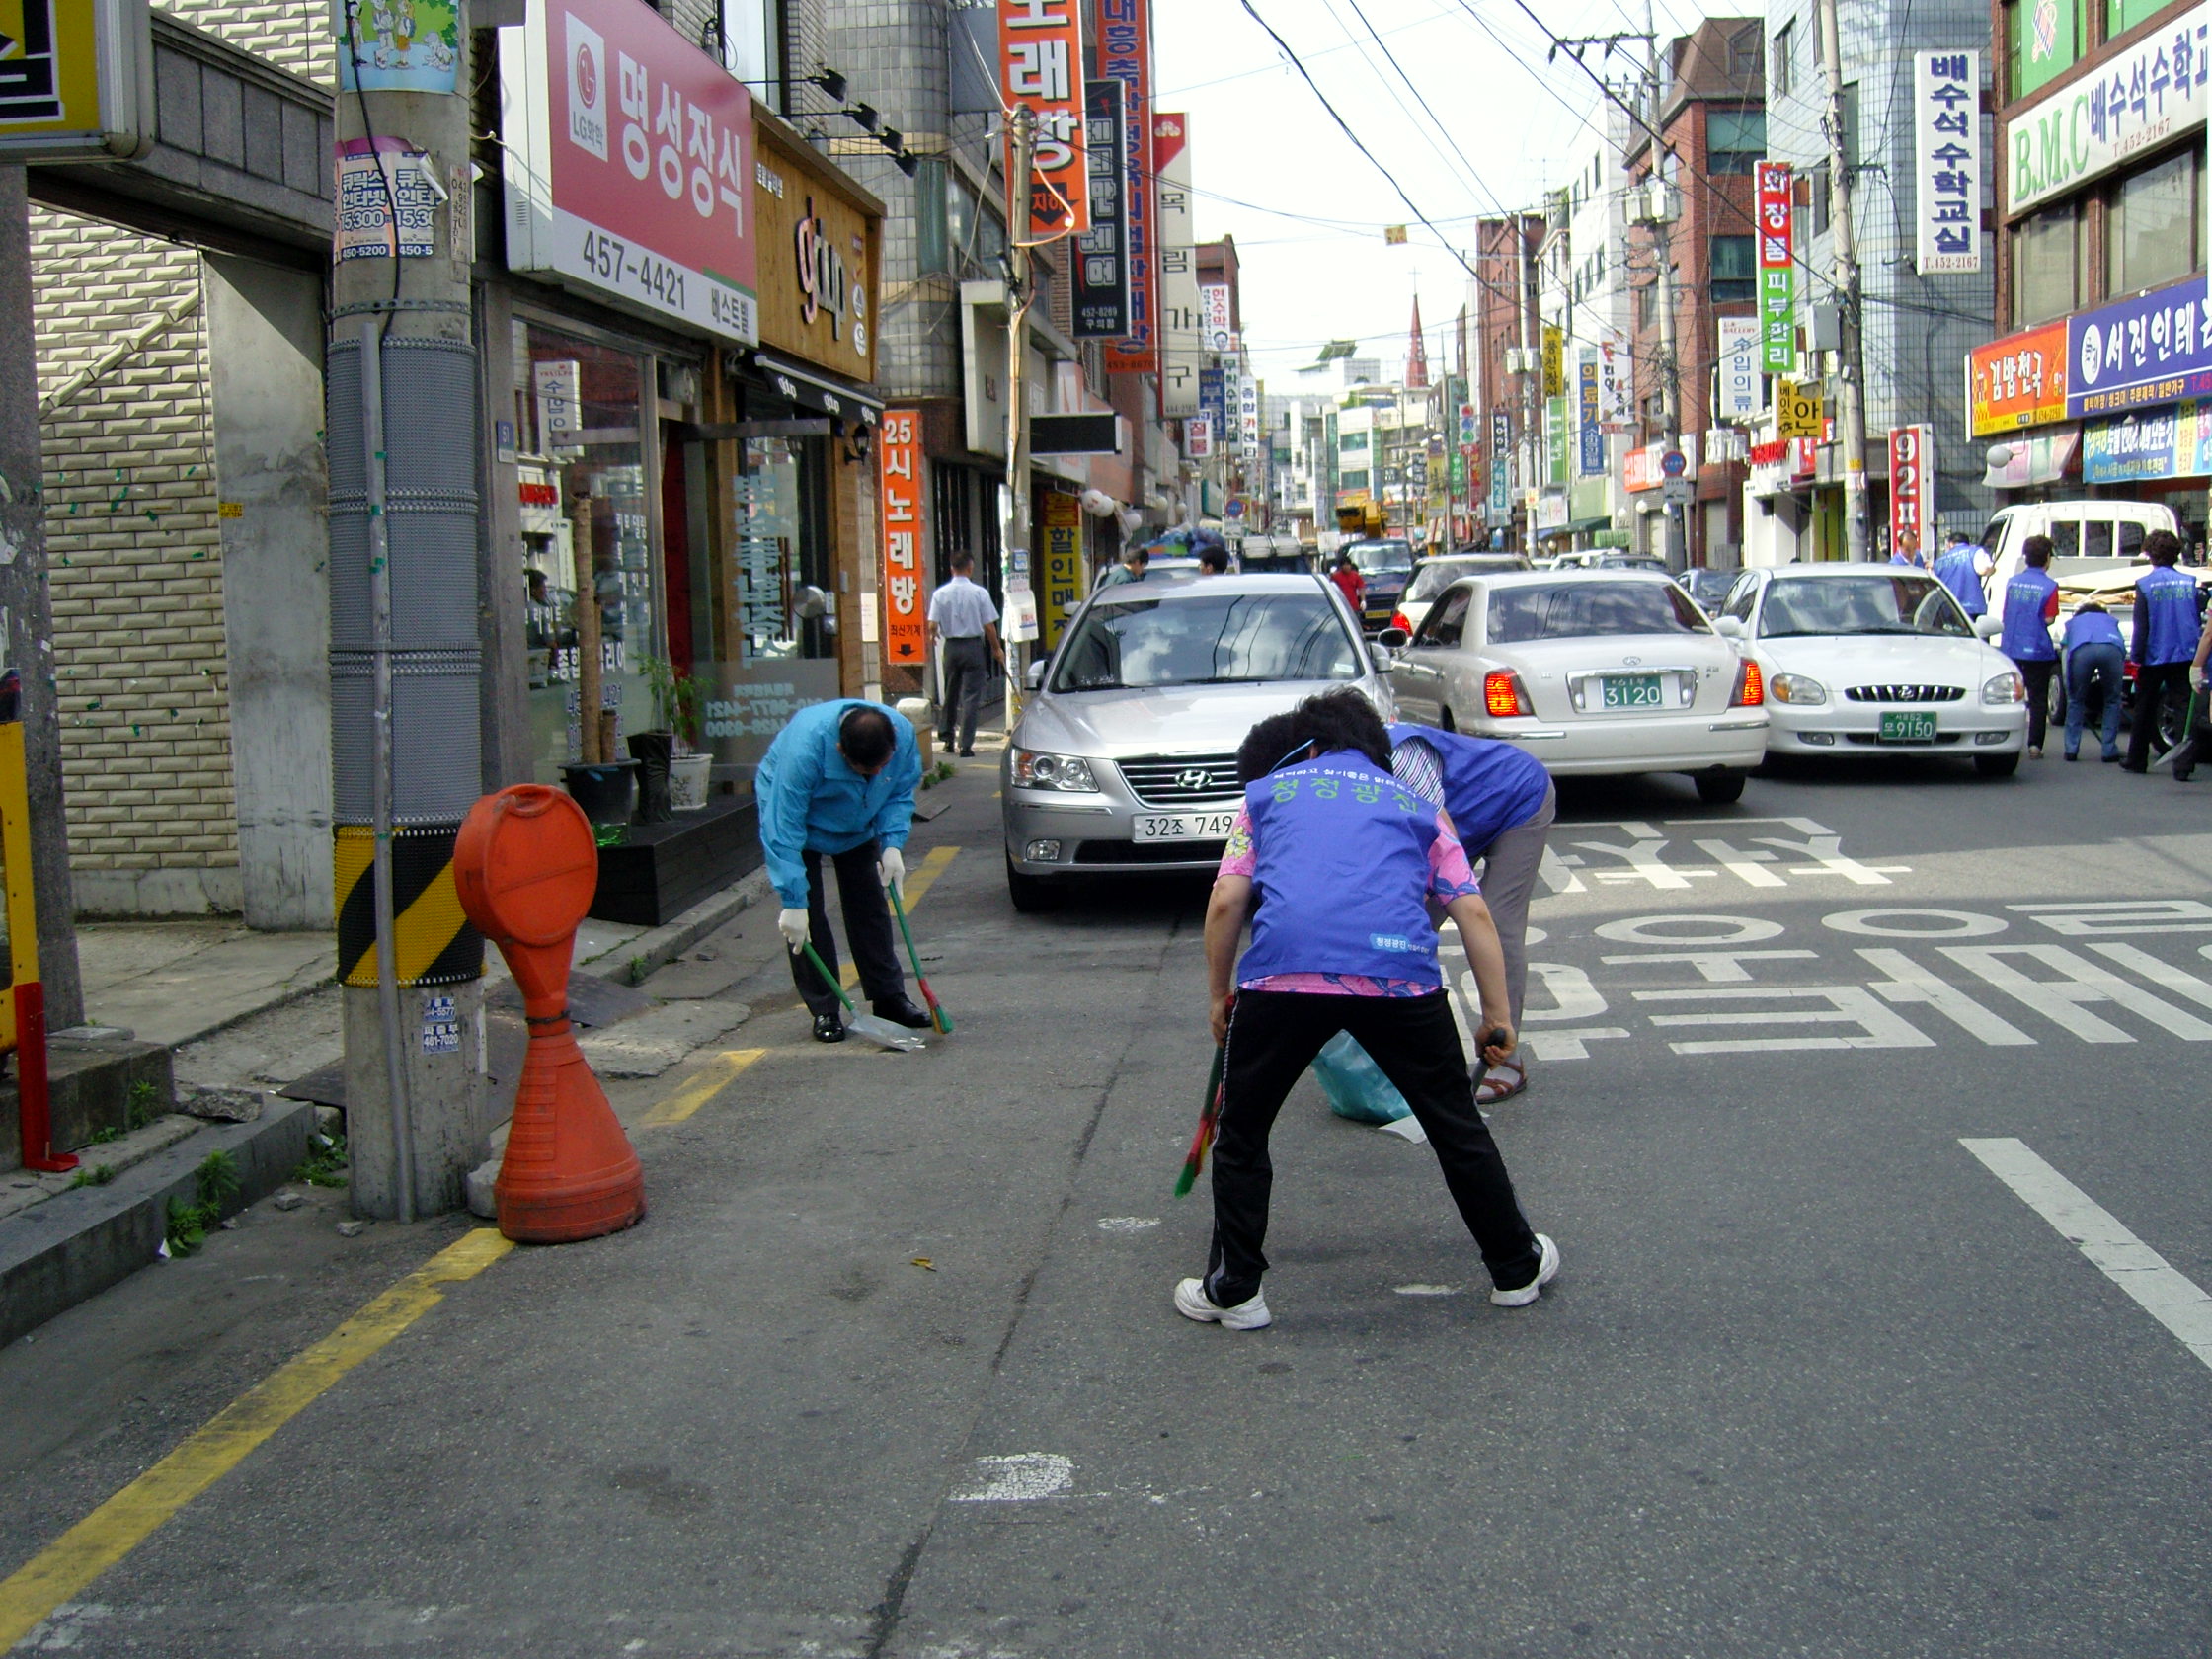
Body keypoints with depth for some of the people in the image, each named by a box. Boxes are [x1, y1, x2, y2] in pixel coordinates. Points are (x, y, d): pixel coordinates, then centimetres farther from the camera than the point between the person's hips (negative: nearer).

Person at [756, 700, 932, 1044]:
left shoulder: (904, 734, -28)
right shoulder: (805, 746, -42)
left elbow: (901, 794, -8)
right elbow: (783, 829, -38)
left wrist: (892, 844, -24)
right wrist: (793, 902, -37)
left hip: (856, 824, 4)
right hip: (788, 810, -4)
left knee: (869, 906, 5)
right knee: (806, 916, -8)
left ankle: (889, 998, 15)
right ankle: (824, 1011, 0)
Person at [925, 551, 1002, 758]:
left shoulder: (940, 594, -3)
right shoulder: (979, 593, -9)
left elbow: (932, 626, -5)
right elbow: (989, 626, -8)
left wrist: (933, 636, 19)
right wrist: (997, 649, 7)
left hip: (951, 646, 3)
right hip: (974, 646, -3)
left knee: (950, 693, 19)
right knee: (971, 696, 0)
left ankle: (946, 735, 28)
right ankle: (966, 744, -3)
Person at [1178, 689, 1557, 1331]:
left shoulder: (1266, 791, 25)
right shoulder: (1416, 807, 28)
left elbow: (1226, 903, 13)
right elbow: (1473, 914, 17)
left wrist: (1219, 997, 24)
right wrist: (1497, 1016, 22)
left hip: (1282, 974, -1)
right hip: (1401, 974, 1)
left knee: (1241, 1136, 19)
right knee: (1458, 1128, 20)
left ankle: (1234, 1290, 23)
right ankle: (1517, 1267, 32)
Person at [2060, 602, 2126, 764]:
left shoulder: (2073, 621, 41)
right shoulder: (2110, 620, 42)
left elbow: (2065, 646, 34)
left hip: (2082, 650, 0)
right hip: (2111, 649, 1)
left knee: (2075, 701, 16)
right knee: (2112, 701, 18)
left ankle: (2071, 750, 12)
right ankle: (2110, 750, 16)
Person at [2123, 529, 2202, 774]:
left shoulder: (2145, 585, -8)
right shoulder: (2189, 583, 2)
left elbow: (2141, 627, -9)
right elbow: (2199, 624, 7)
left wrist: (2137, 660, -4)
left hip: (2154, 657, -2)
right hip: (2185, 656, 2)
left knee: (2144, 710, 13)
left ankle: (2136, 760, 22)